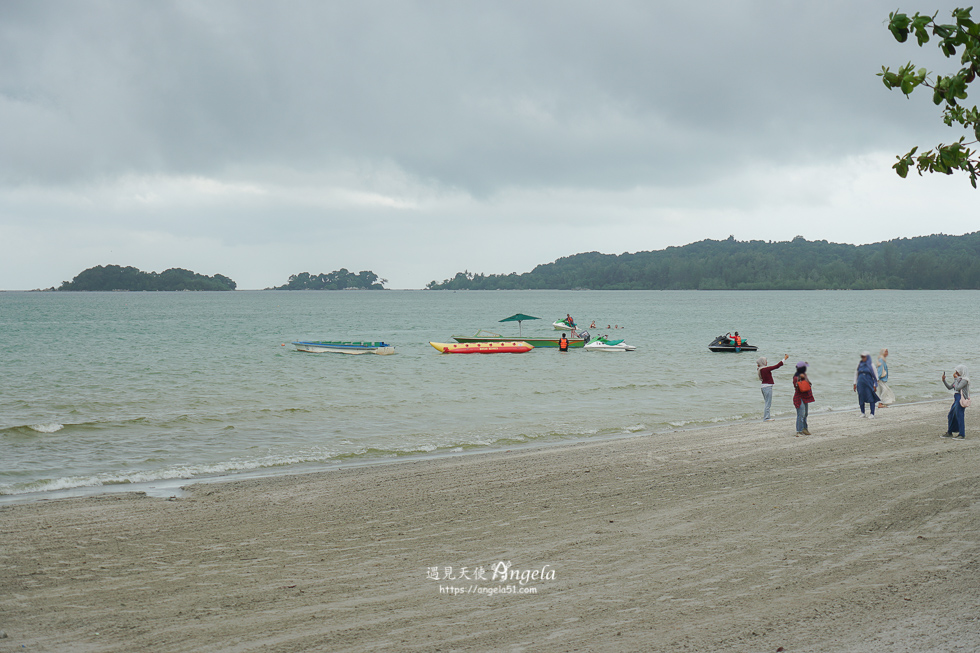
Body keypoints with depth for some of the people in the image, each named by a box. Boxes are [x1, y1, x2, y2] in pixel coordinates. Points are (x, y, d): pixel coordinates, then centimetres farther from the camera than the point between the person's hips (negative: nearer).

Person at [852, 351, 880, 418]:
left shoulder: (871, 365, -1)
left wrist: (875, 385, -5)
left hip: (869, 384, -4)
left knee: (871, 399, -8)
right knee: (861, 399, 6)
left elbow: (876, 375, 0)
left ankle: (872, 414, -7)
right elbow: (856, 373, 15)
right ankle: (862, 413, 18)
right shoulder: (859, 364, 9)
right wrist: (855, 384, 10)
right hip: (860, 384, 4)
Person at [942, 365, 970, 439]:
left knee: (959, 416, -8)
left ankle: (962, 435, -3)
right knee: (951, 416, 14)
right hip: (956, 399, 10)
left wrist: (955, 379, -14)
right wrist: (944, 380, 8)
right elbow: (950, 387, 19)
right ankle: (949, 433, 27)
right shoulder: (958, 379, 15)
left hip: (961, 400, -10)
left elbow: (957, 388, -23)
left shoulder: (964, 380, -13)